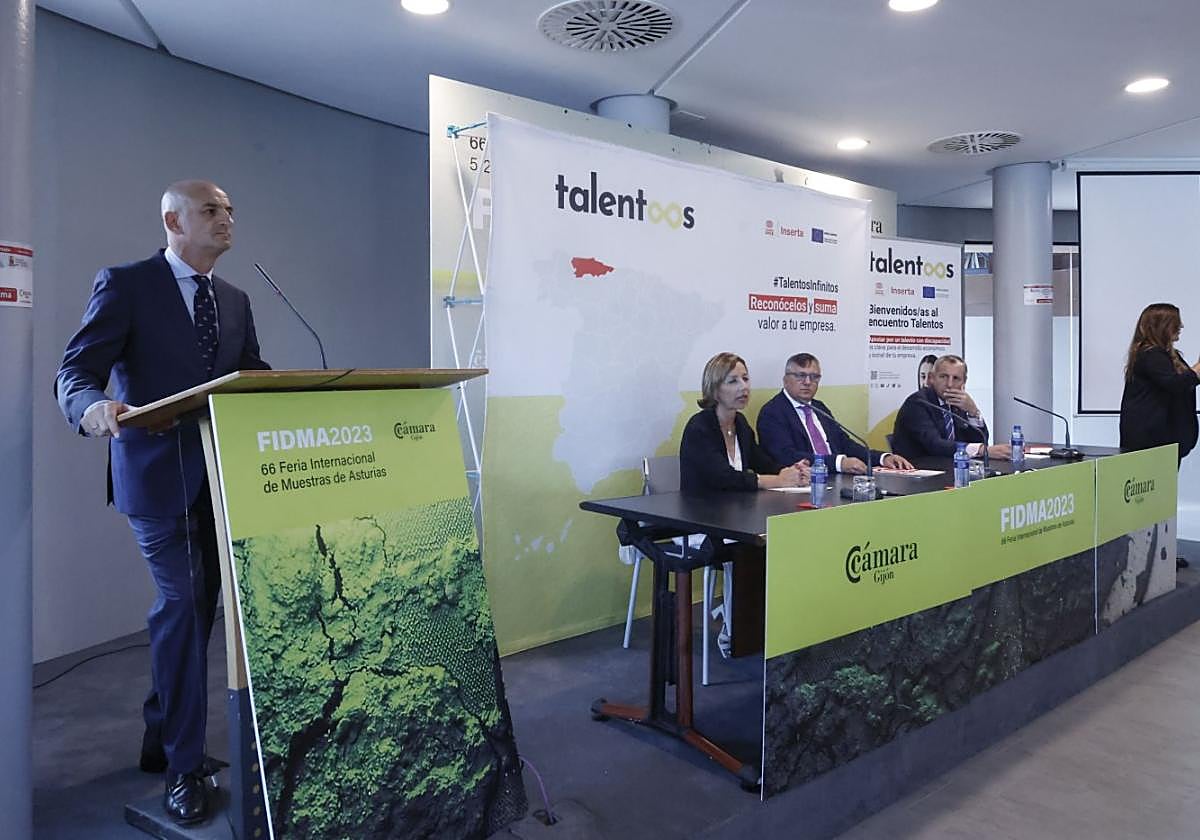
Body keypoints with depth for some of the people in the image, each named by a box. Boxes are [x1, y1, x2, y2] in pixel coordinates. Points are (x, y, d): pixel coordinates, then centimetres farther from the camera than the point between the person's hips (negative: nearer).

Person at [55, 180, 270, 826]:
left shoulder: (234, 301, 15)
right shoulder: (125, 285, -3)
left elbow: (256, 378, 12)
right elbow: (76, 370, -10)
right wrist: (93, 406, -33)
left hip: (223, 476, 6)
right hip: (161, 475, -6)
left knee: (193, 608, 13)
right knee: (183, 606, -7)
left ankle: (161, 742, 31)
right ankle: (183, 767, 8)